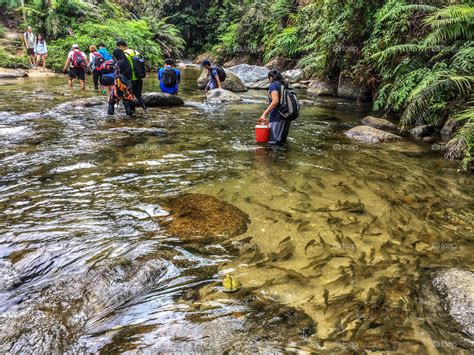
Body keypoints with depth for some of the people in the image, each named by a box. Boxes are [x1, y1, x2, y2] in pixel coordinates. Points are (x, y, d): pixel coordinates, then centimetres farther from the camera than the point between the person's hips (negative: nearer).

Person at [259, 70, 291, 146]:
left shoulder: (273, 85, -8)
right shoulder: (284, 85, 16)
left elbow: (275, 101, -21)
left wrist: (264, 114, -22)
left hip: (277, 117, -9)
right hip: (286, 116, 9)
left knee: (274, 143, -7)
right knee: (281, 141, 18)